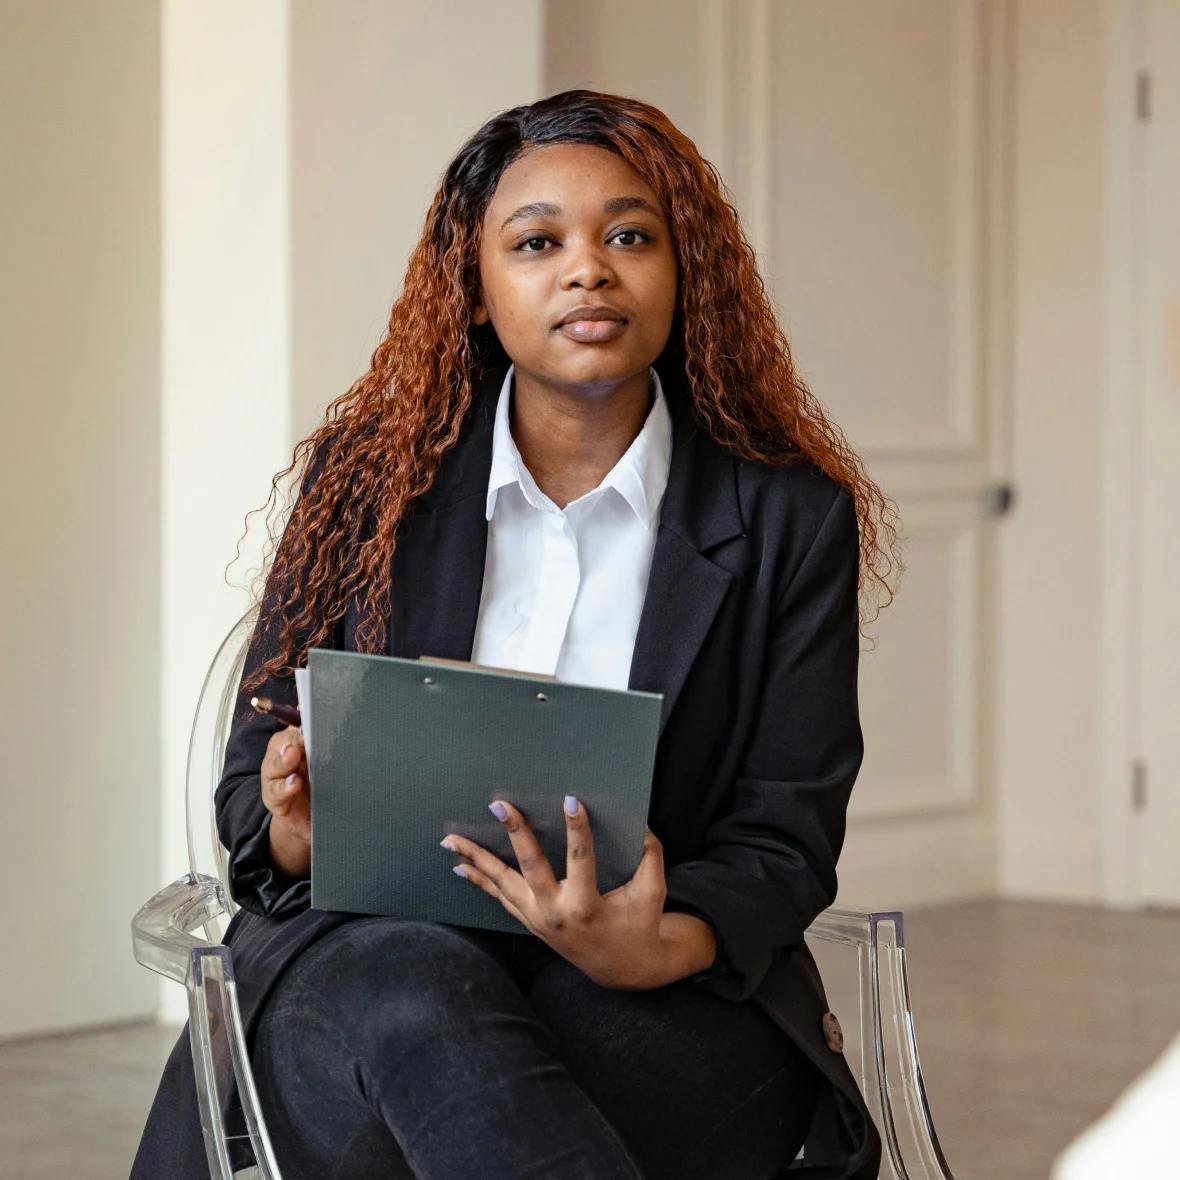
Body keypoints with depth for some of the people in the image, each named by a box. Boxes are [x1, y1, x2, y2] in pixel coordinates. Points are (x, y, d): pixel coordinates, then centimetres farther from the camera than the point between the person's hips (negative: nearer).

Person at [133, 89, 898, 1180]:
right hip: (363, 945, 2)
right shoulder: (366, 481, 8)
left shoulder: (791, 519, 4)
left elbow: (786, 834, 1)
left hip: (665, 998, -2)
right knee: (408, 992, -36)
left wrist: (657, 948, -22)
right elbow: (258, 774, 11)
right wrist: (297, 830, -16)